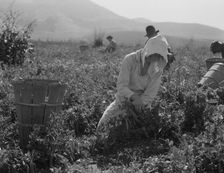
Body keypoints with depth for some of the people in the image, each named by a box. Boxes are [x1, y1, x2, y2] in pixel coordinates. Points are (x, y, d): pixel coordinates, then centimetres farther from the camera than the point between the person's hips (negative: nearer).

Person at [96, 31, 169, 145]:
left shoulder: (158, 66, -10)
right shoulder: (130, 60, -20)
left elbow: (151, 92, -13)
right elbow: (121, 86, -25)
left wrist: (140, 102, -30)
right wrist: (133, 97, -44)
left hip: (143, 104, 3)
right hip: (124, 100, -2)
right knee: (103, 129, -19)